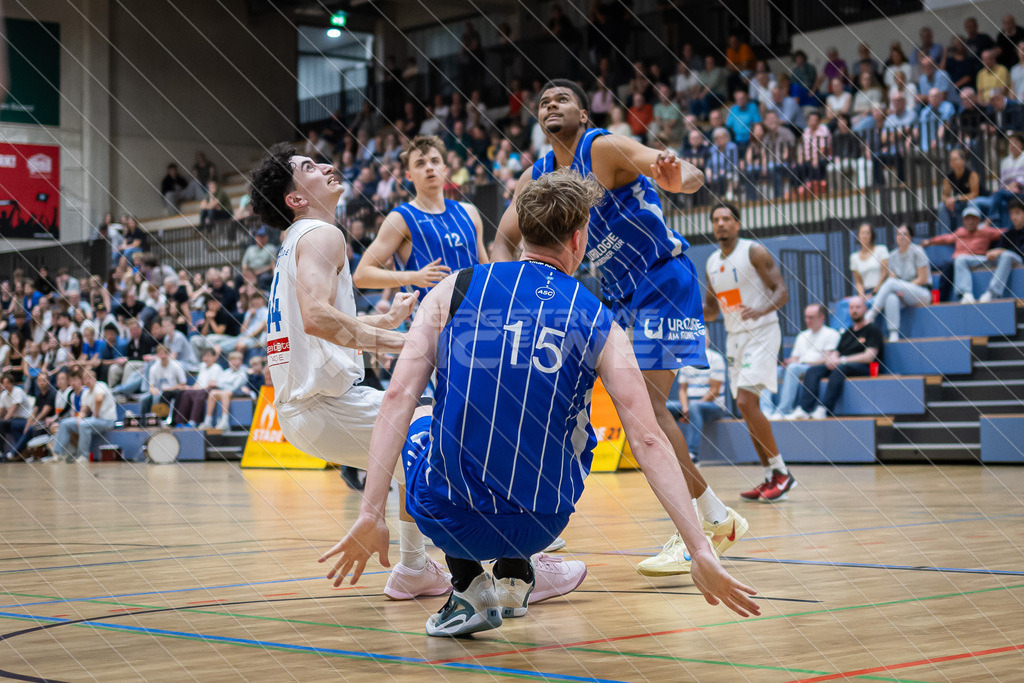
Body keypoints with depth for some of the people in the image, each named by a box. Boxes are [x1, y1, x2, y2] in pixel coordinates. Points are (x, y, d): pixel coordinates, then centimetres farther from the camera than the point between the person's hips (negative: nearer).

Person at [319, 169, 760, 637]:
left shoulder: (455, 290, 0)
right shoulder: (599, 326, 0)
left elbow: (399, 398, -9)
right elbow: (648, 440, -7)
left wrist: (370, 515, -10)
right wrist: (701, 552, -6)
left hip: (446, 519, -1)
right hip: (537, 528, 1)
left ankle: (469, 588, 18)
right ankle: (514, 576, 31)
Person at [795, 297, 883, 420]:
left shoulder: (872, 330, 5)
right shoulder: (847, 332, 26)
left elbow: (869, 357, -8)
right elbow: (836, 353, 21)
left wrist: (842, 360, -14)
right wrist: (831, 359, -6)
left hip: (863, 368, -7)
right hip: (840, 365, 7)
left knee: (839, 369, -39)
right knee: (812, 371, -17)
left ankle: (824, 409, -45)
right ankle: (805, 409, -35)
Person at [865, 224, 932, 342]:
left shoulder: (917, 252, -4)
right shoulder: (892, 256, 10)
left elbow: (922, 279, -8)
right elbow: (892, 278, 5)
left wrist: (903, 289, -15)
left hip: (922, 293, -4)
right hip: (903, 296, 4)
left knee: (892, 282, -30)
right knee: (891, 298, -34)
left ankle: (871, 314, -33)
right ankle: (893, 334, -40)